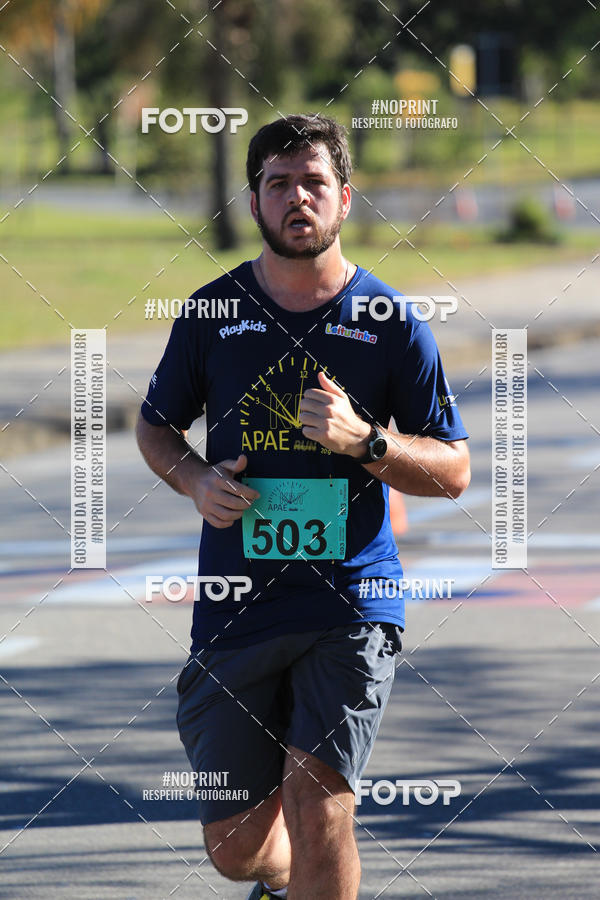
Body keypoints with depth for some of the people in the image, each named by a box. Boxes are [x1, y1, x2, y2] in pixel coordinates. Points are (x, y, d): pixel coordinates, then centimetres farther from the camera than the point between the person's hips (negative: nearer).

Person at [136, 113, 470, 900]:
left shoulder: (391, 323, 1)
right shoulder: (212, 311, 5)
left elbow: (453, 471, 4)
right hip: (235, 602, 2)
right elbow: (155, 425, 19)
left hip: (352, 605, -2)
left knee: (317, 806, -19)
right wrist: (196, 481, -3)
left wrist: (363, 441, -14)